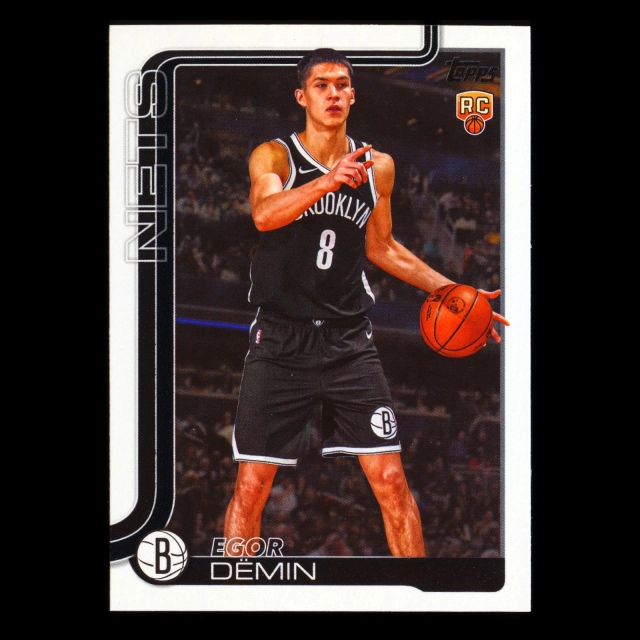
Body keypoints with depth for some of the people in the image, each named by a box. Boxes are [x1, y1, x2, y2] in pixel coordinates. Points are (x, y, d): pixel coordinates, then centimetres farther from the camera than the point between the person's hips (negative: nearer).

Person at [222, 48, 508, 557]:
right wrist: (329, 180, -41)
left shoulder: (378, 167, 8)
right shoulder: (274, 157, -4)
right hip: (282, 341, -3)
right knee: (252, 486, -1)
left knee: (391, 480, -1)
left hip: (350, 341, 3)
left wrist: (450, 290, 16)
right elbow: (264, 214, -26)